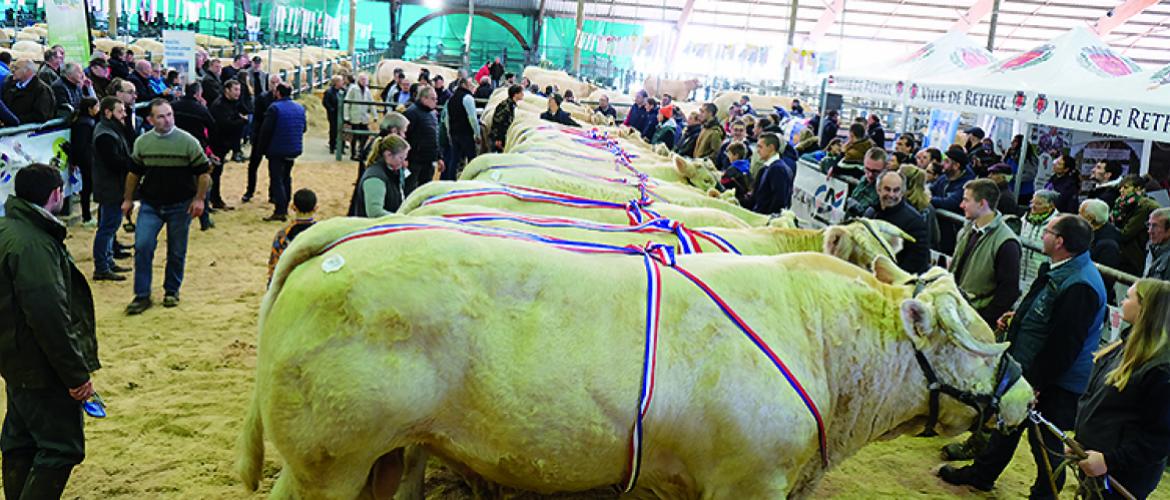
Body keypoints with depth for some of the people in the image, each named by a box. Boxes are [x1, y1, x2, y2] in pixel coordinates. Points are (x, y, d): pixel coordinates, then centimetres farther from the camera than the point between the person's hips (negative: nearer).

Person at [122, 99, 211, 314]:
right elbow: (134, 172, 14)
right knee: (142, 246, -9)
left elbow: (204, 172, -3)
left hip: (180, 205, -2)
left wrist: (199, 199, -11)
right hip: (150, 205, 2)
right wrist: (128, 199, 13)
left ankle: (172, 291, 26)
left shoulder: (188, 141, -8)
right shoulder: (142, 142, 2)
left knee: (177, 252, 7)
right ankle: (142, 295, 1)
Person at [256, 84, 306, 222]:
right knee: (286, 177, 19)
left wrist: (261, 147, -4)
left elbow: (266, 130, -14)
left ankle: (280, 211, -10)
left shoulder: (274, 108, -14)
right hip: (294, 150, 7)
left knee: (276, 179, -4)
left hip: (277, 150, -6)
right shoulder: (300, 108, 6)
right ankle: (285, 207, 25)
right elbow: (304, 129, 13)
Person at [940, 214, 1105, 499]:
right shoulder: (1060, 271, 4)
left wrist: (1036, 383, -21)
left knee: (1045, 442, 7)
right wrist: (1019, 317, 7)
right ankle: (982, 474, 40)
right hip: (1028, 369, 10)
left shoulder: (1080, 286, -28)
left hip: (1056, 385, -10)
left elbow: (1064, 344, -26)